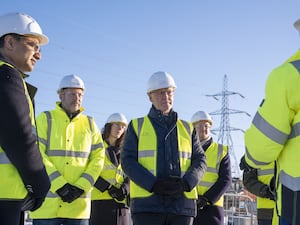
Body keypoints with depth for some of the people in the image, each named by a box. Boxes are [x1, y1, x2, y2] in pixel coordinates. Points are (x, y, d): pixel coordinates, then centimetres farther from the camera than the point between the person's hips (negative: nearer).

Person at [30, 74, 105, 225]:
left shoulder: (89, 124, 12)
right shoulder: (45, 119, 4)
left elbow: (98, 157, 5)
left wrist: (81, 187, -9)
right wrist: (59, 185, -16)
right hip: (47, 202, -2)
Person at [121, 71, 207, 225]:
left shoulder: (187, 128, 16)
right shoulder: (137, 126, 9)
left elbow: (200, 161, 9)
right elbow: (127, 161, 0)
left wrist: (185, 183, -12)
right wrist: (154, 184, -16)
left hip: (182, 203, 2)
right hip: (147, 204, -2)